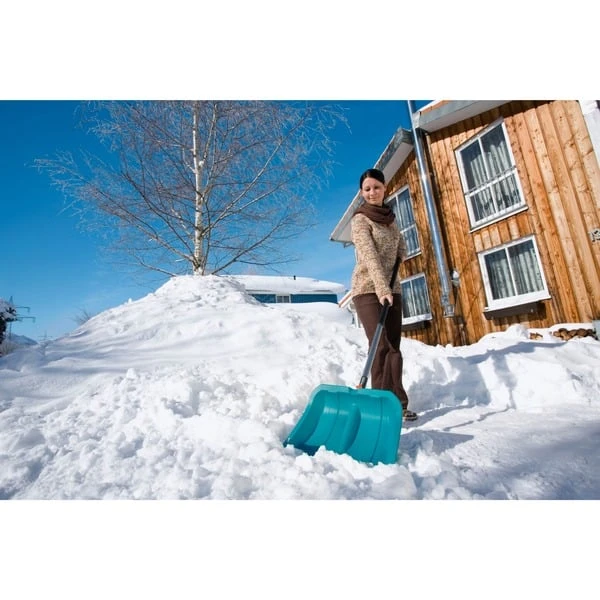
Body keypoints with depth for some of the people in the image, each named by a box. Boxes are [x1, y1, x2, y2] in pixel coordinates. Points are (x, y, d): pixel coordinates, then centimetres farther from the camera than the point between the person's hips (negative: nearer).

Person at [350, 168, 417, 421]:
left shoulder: (389, 217, 17)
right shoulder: (360, 219, -5)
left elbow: (401, 247, 30)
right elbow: (369, 255, -21)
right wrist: (381, 287, -32)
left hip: (391, 288, 7)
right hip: (368, 289, -6)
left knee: (393, 347, 3)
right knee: (381, 346, -13)